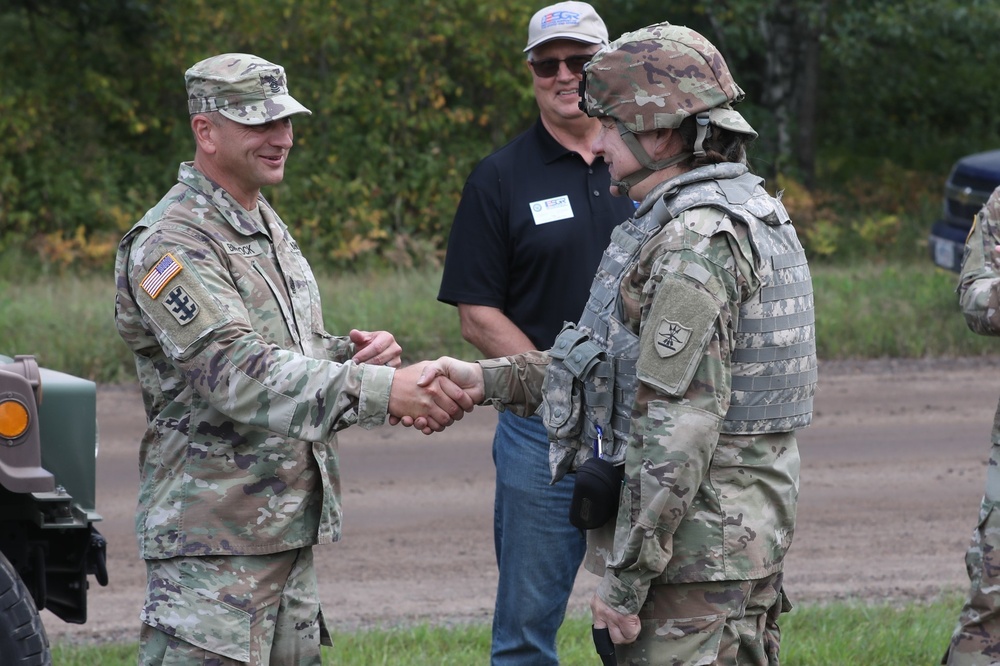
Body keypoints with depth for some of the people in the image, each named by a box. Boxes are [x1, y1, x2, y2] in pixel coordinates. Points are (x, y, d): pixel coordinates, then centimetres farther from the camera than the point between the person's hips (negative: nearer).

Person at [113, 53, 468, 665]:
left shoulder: (266, 226, 17)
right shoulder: (171, 246, -15)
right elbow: (238, 374, -27)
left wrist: (353, 354, 2)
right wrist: (381, 389, -34)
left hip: (290, 528, 9)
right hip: (213, 538, -9)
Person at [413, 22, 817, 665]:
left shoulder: (694, 243, -19)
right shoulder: (750, 210, 15)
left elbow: (678, 428, -24)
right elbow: (628, 363, 20)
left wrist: (625, 580, -19)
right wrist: (484, 380, 15)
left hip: (695, 557, -10)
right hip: (751, 538, 10)